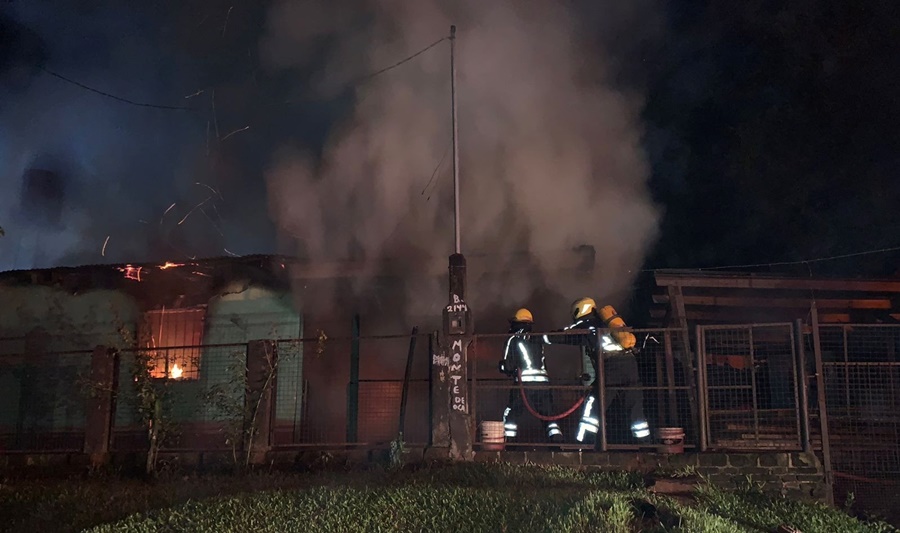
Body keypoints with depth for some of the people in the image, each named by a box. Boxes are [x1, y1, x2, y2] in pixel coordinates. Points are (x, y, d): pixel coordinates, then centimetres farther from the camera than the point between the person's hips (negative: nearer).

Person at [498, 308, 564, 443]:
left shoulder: (513, 339, 6)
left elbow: (508, 365, 0)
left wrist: (501, 366, 22)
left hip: (524, 381, -4)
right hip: (543, 380, 4)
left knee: (511, 414, 7)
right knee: (549, 416, 10)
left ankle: (509, 442, -2)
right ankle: (558, 442, -2)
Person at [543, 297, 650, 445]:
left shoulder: (583, 326, 10)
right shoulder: (606, 320, 26)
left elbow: (557, 337, 13)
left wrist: (543, 336, 26)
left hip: (611, 367, -5)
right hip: (630, 363, 5)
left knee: (593, 407, 1)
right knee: (636, 407, 12)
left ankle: (585, 442, -4)